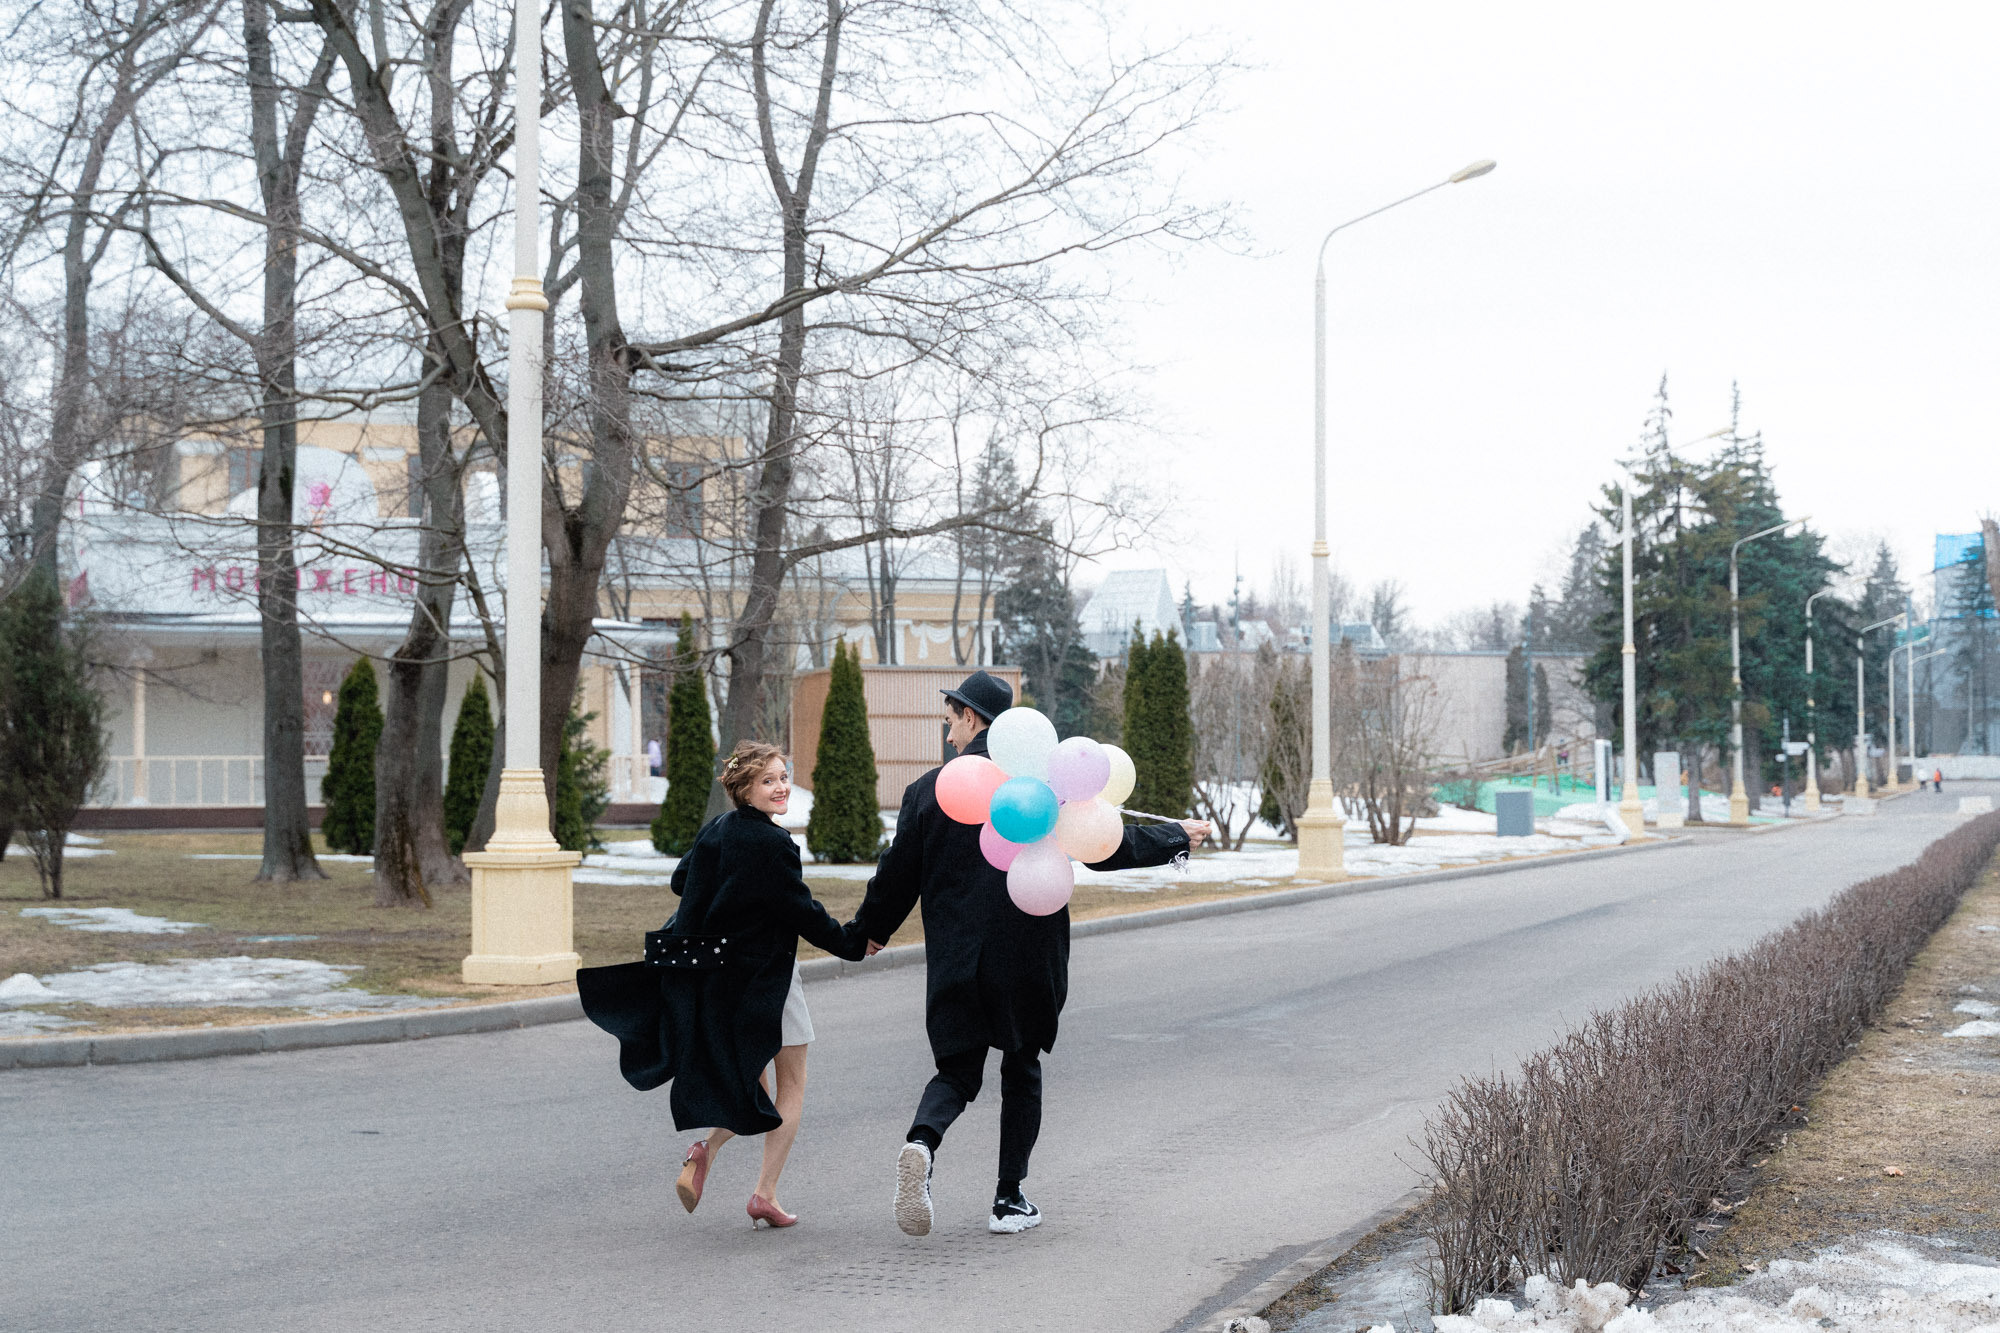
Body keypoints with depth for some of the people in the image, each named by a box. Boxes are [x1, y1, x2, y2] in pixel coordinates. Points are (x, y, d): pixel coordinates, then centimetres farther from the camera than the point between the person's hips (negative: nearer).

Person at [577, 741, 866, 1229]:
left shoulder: (715, 829, 3)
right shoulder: (770, 844, -20)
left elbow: (681, 881, 14)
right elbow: (801, 912, -17)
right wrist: (851, 942, -4)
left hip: (713, 966, 7)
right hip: (765, 972, -7)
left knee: (751, 1078, 21)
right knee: (791, 1086, 9)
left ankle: (706, 1151, -4)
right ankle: (765, 1194, 4)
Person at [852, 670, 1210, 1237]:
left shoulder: (928, 790, -1)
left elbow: (897, 876, 5)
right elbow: (1103, 847, -2)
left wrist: (870, 930, 24)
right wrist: (1178, 837, 14)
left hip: (955, 961, 1)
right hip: (1028, 958, -1)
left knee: (958, 1071, 12)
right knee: (1022, 1071, 16)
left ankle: (922, 1140, -20)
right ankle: (1010, 1200, 16)